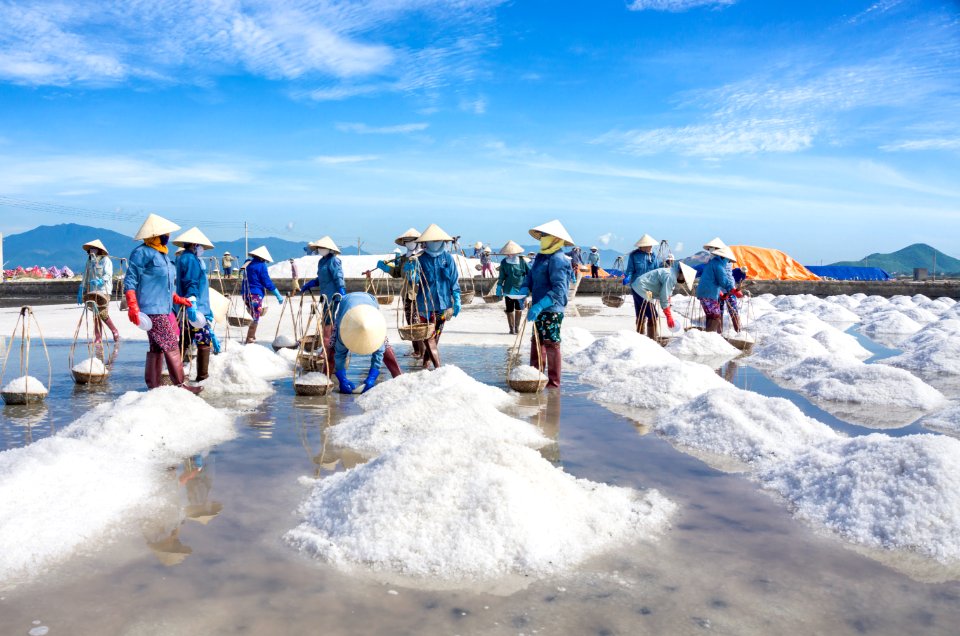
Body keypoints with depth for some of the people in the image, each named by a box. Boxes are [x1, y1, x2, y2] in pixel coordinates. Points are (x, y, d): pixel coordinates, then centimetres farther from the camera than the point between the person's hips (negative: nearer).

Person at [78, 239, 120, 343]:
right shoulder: (89, 261, 15)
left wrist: (100, 281, -34)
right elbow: (85, 277, 19)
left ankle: (115, 332, 6)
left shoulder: (105, 260, -2)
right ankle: (98, 338, 8)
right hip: (91, 291, 6)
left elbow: (108, 274, -15)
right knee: (96, 315, 4)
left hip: (103, 290, -6)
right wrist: (81, 292, 16)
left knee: (103, 314, -12)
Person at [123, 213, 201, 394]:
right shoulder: (142, 252, -9)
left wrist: (178, 299, 23)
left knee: (157, 348, 11)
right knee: (171, 347, -9)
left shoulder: (163, 254, 19)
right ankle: (180, 386, -5)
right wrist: (132, 306, -20)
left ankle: (153, 386, 16)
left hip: (164, 309, 9)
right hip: (152, 310, -9)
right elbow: (130, 281, -12)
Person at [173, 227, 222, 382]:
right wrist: (192, 306, -28)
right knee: (205, 342, -6)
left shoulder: (184, 258, 21)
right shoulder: (191, 259, -10)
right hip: (195, 311, -10)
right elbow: (191, 285, -21)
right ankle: (202, 377, -3)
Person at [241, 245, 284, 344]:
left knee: (254, 317, 20)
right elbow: (267, 282, -10)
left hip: (246, 294, 8)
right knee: (255, 318, -3)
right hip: (255, 295, -8)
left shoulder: (248, 264, 13)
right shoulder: (261, 265, -9)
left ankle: (252, 337, 22)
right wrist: (278, 295, -5)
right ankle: (249, 339, -5)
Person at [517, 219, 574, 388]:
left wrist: (539, 306, -32)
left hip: (551, 310, -10)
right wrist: (524, 291, -8)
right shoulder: (540, 257, 14)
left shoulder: (557, 259, -16)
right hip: (540, 309, 10)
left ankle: (554, 381, 4)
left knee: (551, 343, -4)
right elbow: (530, 277, 15)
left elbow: (559, 290, -24)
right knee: (537, 342, 16)